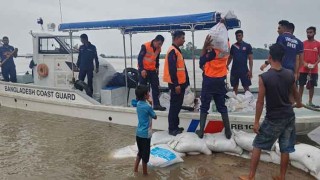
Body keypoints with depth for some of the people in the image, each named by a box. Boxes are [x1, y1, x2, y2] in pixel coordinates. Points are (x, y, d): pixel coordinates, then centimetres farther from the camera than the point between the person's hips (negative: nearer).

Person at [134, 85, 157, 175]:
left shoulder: (138, 104, 1)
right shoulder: (148, 107, -20)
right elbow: (155, 117, -5)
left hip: (138, 132, 7)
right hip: (145, 134, -7)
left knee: (140, 152, 21)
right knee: (145, 153, 7)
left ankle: (135, 169, 28)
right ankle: (145, 172, 20)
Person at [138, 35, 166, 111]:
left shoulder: (158, 49, 4)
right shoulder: (145, 46, -15)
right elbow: (140, 58, -16)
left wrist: (157, 67, 13)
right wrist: (142, 69, -21)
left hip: (153, 70, 6)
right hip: (144, 70, -6)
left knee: (155, 87, 3)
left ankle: (156, 105, 9)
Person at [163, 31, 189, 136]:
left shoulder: (177, 50, 16)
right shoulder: (173, 51, -15)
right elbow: (172, 69, -21)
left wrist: (183, 82, 20)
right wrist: (176, 84, -22)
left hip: (180, 83, 10)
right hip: (176, 84, -10)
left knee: (177, 105, 14)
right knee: (174, 106, -4)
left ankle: (175, 126, 23)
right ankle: (172, 129, 3)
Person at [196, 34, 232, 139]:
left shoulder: (212, 50, -18)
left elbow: (202, 61, -13)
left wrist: (205, 46, -12)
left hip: (209, 80, -4)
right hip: (220, 80, 5)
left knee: (204, 106, 5)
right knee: (222, 106, 12)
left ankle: (201, 131, 9)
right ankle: (228, 131, 14)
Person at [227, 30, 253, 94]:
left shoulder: (247, 46, -2)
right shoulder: (233, 46, 7)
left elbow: (250, 59, -3)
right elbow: (230, 57, 13)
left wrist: (250, 70, -11)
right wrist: (227, 65, -2)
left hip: (244, 70, -3)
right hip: (234, 70, 3)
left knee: (246, 87, 0)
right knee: (235, 86, 11)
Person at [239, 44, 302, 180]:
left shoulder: (264, 77, -18)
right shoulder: (290, 74, -3)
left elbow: (260, 102, -17)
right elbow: (295, 93, 16)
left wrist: (256, 122, -8)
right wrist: (299, 103, 38)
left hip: (273, 119, -5)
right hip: (289, 116, 5)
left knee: (257, 146, 10)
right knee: (285, 149, 15)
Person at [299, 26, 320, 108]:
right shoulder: (303, 43, 3)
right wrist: (304, 63, -12)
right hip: (303, 69, 0)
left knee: (312, 86, 5)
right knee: (301, 85, 3)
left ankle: (310, 102, 15)